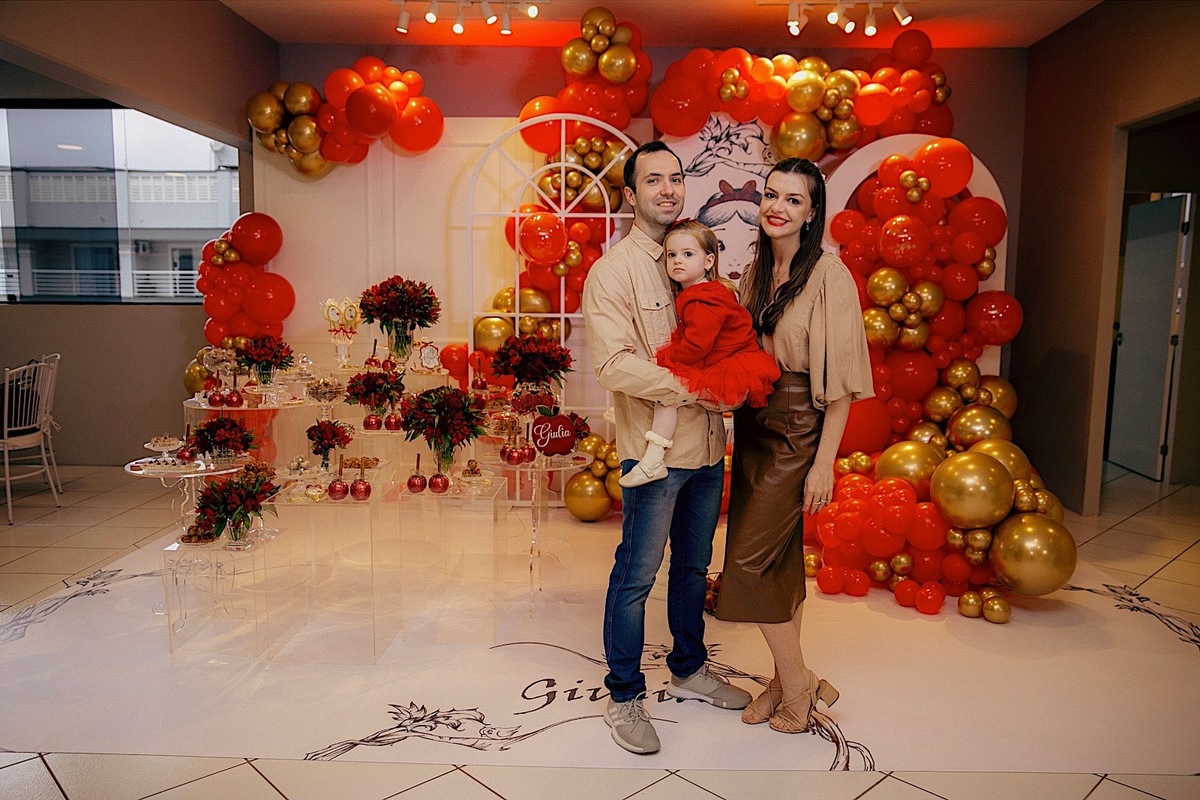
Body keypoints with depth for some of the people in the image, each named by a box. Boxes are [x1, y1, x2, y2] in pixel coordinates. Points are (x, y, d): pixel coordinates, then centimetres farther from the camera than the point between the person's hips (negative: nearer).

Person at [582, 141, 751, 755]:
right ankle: (624, 698, 21)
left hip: (708, 446, 7)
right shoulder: (613, 270, -9)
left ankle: (689, 670, 39)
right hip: (655, 449, -7)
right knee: (636, 576, 3)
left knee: (694, 565, 20)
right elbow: (614, 364, -19)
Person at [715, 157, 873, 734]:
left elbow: (841, 381, -15)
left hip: (798, 434, -7)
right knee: (780, 557, 13)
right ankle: (786, 679, 27)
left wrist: (823, 463, -16)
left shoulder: (828, 276, -13)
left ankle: (798, 683, 14)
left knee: (749, 559, -5)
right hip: (753, 427, 7)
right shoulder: (756, 274, 9)